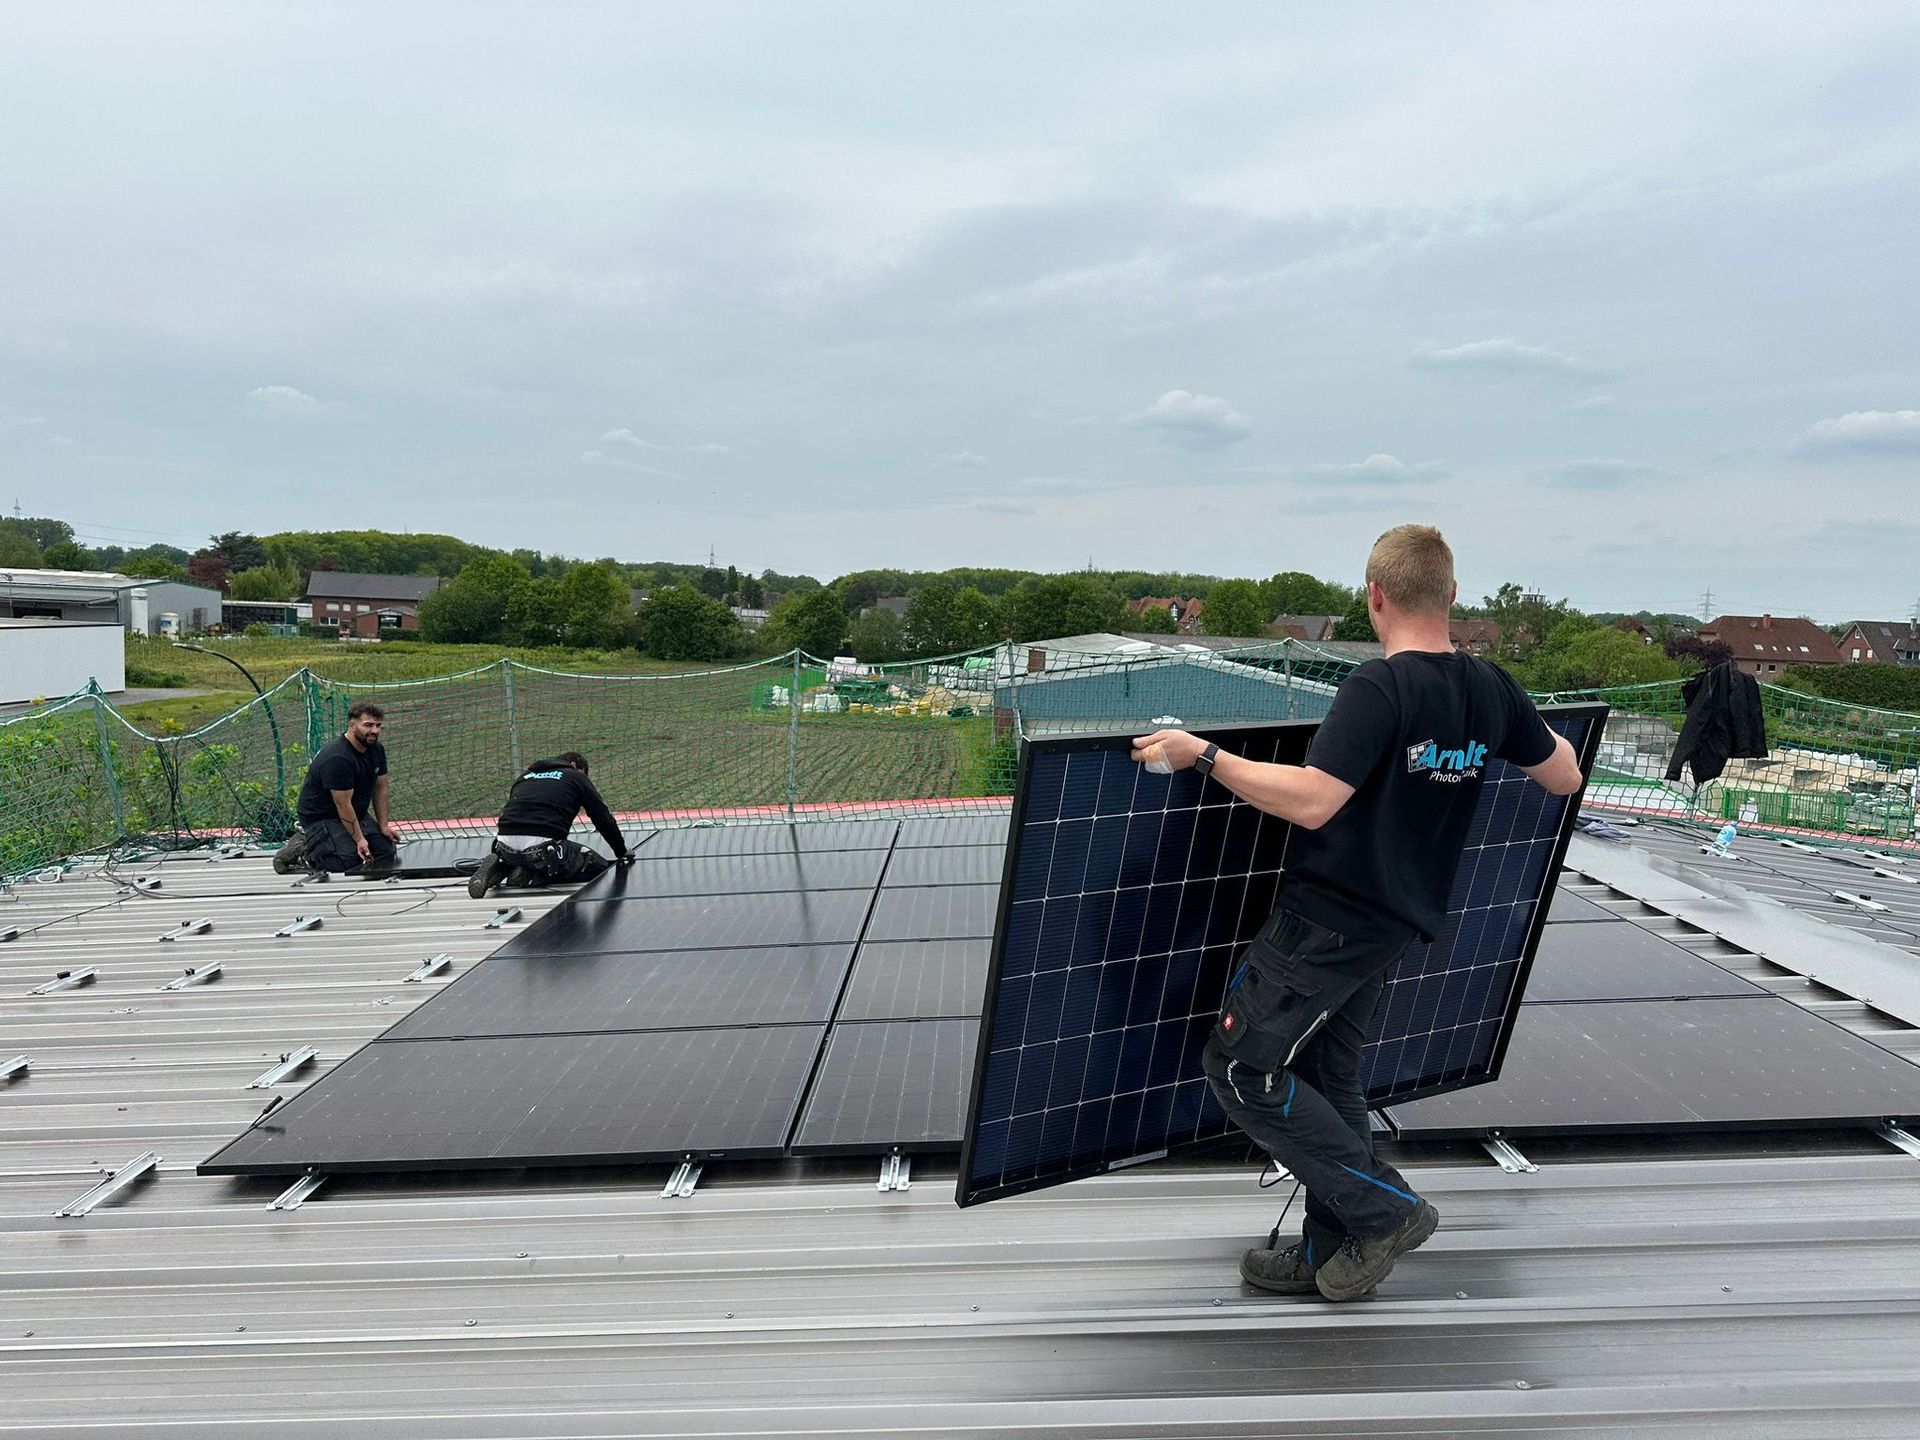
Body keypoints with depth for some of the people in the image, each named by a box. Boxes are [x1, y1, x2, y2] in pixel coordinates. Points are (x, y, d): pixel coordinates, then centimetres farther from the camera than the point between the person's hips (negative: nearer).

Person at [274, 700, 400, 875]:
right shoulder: (338, 759, -29)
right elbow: (343, 804, -26)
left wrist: (384, 826, 3)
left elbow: (380, 788, 7)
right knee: (348, 860, -26)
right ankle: (302, 849, 0)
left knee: (387, 850, -3)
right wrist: (359, 840, -23)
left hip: (357, 813, 9)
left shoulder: (377, 750, -2)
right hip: (320, 816, -9)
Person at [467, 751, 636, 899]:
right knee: (598, 867, 9)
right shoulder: (576, 777, 15)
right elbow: (604, 819, 15)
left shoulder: (524, 777, 28)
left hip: (505, 846, 6)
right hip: (543, 845, -6)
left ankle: (500, 867, 5)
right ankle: (534, 876, -7)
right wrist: (622, 853, 28)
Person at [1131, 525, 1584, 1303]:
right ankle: (1333, 1254, 28)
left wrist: (1201, 754, -24)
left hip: (1328, 917, -9)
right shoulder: (1492, 688, 3)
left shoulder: (1379, 687, -21)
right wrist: (1524, 726, 35)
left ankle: (1386, 1208, 6)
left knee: (1241, 1068, -1)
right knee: (1326, 1076, 18)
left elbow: (1311, 802, -29)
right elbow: (1566, 779, 15)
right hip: (1393, 920, 9)